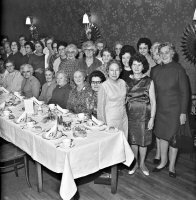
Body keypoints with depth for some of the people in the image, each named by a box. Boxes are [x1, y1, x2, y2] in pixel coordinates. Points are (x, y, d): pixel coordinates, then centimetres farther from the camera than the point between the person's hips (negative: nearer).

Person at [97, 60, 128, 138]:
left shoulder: (122, 83, 4)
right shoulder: (104, 86, -11)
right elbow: (100, 106, -7)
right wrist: (103, 124, -6)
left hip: (123, 119, 5)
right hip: (110, 121, -5)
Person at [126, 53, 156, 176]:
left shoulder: (149, 81, -4)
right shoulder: (127, 81, 2)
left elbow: (153, 101, -3)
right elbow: (124, 99, 7)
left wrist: (152, 118, -9)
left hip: (144, 115, -1)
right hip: (130, 114, 2)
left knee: (143, 140, 8)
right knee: (132, 140, 10)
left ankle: (142, 163, 29)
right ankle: (135, 163, 28)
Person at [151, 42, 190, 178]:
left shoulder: (179, 69, -9)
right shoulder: (155, 70, 3)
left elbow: (185, 92, -7)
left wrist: (183, 112, -10)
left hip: (175, 109, -3)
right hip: (160, 109, 4)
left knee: (173, 137, 4)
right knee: (163, 136, 12)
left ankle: (172, 166, 20)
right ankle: (163, 162, 30)